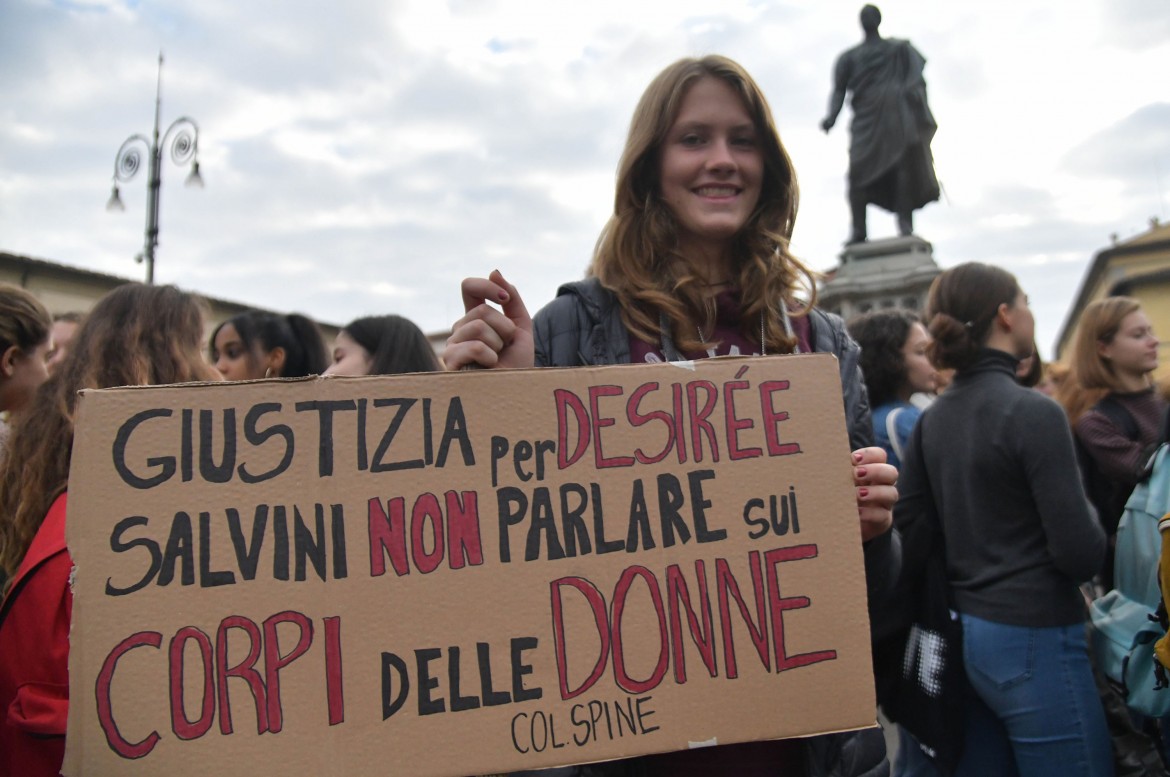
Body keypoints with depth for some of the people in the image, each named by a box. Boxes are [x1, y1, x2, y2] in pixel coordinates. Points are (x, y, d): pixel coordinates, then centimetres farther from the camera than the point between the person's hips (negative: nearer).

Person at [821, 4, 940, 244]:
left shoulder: (899, 49, 20)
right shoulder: (848, 58, 23)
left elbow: (916, 75, 4)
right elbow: (839, 90, 11)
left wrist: (914, 90, -19)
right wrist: (832, 116, -8)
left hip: (896, 113, -1)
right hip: (865, 118, 1)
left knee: (904, 163, -15)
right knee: (859, 171, -14)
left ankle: (905, 224, -15)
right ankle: (858, 231, -17)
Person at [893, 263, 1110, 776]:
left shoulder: (931, 419, 3)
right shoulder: (1033, 413, -16)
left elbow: (907, 534, 4)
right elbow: (1081, 553, -18)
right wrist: (1093, 526, 3)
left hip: (966, 633, 7)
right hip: (1033, 642, -7)